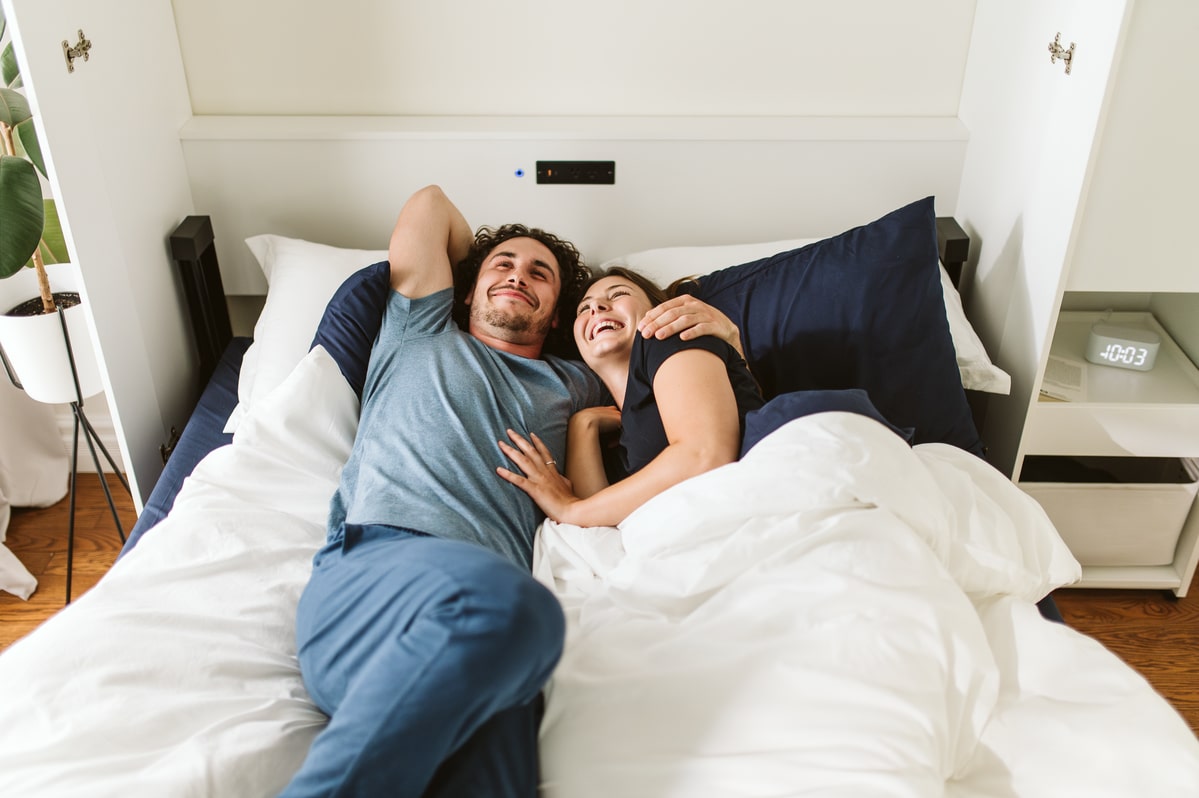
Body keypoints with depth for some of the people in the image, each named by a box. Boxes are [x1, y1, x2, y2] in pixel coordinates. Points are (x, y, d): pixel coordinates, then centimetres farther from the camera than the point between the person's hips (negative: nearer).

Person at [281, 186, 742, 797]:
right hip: (369, 564, -1)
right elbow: (431, 201, 38)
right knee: (502, 597, -41)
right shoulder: (423, 333, 32)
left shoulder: (573, 386, 35)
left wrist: (722, 332, 23)